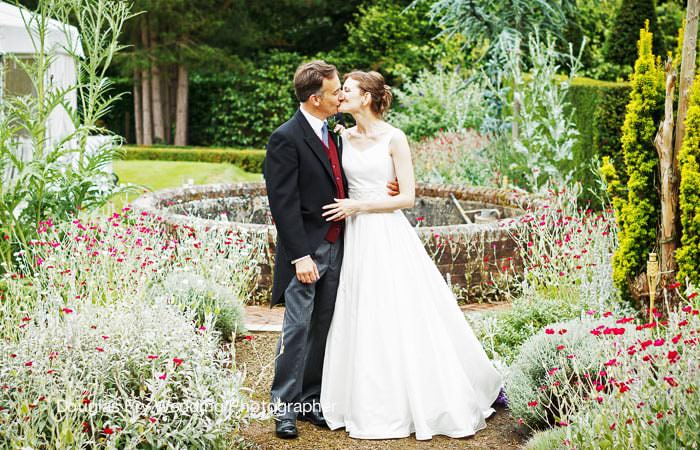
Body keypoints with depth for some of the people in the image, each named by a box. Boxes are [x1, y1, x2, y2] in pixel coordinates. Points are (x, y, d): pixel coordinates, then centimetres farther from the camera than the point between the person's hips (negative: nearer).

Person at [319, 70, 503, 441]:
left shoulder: (394, 138, -8)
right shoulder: (343, 137, 8)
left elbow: (408, 197, -10)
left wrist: (358, 206, -13)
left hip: (389, 236, -5)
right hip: (356, 238, 5)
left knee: (402, 319, -1)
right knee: (361, 321, 8)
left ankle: (421, 402, 15)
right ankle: (373, 404, 21)